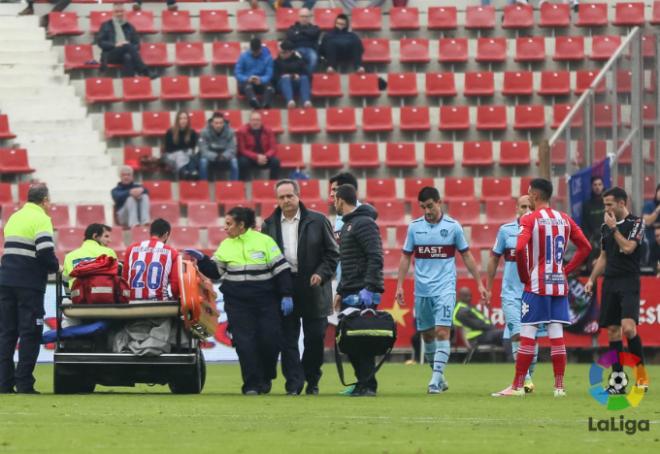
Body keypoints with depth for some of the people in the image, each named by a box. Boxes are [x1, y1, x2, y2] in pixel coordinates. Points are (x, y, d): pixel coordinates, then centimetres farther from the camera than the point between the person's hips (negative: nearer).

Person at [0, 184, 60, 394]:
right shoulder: (41, 219, -6)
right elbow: (45, 252, -17)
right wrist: (56, 267, 3)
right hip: (29, 284, -6)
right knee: (30, 334, -2)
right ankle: (24, 383, -7)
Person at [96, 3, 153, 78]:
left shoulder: (129, 26, 22)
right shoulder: (106, 26, 16)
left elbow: (136, 43, 16)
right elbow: (100, 42, 4)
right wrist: (115, 45, -12)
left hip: (127, 54, 2)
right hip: (110, 55, -2)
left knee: (128, 57, -38)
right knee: (128, 46, -33)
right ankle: (145, 72, -41)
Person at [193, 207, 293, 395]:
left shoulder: (265, 241, -3)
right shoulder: (226, 246, 7)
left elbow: (281, 270, -1)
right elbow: (214, 271, 10)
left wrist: (286, 295, -5)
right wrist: (201, 259, -6)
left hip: (266, 301, -2)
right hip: (237, 303, 2)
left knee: (271, 339, -4)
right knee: (245, 343, -6)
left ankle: (265, 377, 18)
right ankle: (252, 385, -2)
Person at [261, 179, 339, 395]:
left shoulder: (317, 221, 2)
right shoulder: (269, 225, 8)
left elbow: (332, 252, 5)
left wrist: (321, 274, -9)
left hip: (313, 288, -1)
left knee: (315, 337, 3)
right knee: (288, 340, -2)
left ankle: (312, 381, 19)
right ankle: (294, 384, -1)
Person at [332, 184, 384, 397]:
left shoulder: (364, 223, -10)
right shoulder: (348, 225, 21)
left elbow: (375, 258, -19)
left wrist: (369, 289, -24)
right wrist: (340, 291, 23)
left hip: (363, 294, -10)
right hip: (350, 294, 10)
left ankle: (368, 385, -8)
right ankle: (362, 382, 12)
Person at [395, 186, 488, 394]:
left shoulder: (453, 226, -1)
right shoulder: (414, 227, 5)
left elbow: (466, 256, 6)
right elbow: (406, 257, 11)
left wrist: (479, 283, 4)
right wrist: (399, 285, 3)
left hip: (445, 289, -3)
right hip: (421, 289, 3)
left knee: (442, 331, -15)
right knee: (427, 334, 9)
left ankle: (436, 379, -16)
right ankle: (438, 376, 24)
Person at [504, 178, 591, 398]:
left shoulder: (530, 219, -9)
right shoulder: (564, 219, 9)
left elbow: (520, 249, -22)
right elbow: (585, 247, 12)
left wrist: (524, 276, -7)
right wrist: (567, 270, 13)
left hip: (536, 285, -5)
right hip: (559, 284, 5)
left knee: (527, 335, -2)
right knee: (557, 336, 4)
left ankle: (518, 386, 0)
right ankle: (559, 386, 2)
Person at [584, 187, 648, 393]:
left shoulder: (635, 223, -4)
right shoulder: (606, 226, 15)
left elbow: (628, 247, -17)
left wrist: (614, 228, -9)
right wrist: (592, 280, 14)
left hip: (629, 282, -7)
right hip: (610, 282, 7)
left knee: (628, 327, -21)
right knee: (613, 331, 3)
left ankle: (641, 374, -9)